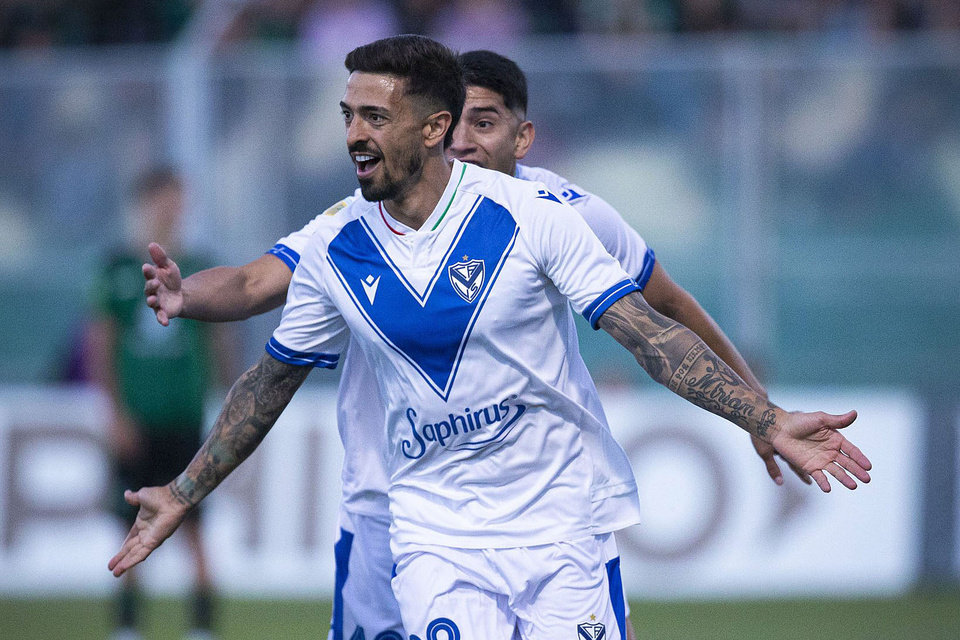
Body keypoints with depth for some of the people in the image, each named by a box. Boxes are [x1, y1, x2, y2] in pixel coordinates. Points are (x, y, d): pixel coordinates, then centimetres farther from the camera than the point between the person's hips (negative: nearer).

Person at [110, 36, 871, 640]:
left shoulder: (533, 217, -11)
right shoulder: (337, 249, 0)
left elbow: (650, 333, -12)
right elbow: (272, 380, 15)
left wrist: (768, 421, -22)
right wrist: (183, 495, 18)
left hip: (559, 520, -2)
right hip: (436, 533, 2)